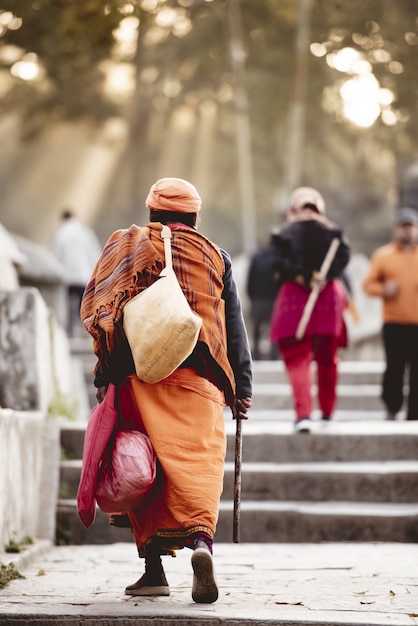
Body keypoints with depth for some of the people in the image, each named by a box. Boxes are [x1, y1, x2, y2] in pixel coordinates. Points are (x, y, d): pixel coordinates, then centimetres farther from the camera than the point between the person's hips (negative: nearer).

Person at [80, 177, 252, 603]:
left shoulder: (125, 249, 12)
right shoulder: (214, 257, 13)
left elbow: (100, 314, 5)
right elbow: (234, 329, 12)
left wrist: (103, 378, 8)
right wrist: (242, 387, 15)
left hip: (136, 374, 1)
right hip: (196, 377, -1)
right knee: (196, 460, -9)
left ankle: (153, 568, 10)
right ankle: (202, 540, -35)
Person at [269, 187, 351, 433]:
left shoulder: (284, 234, 3)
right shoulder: (333, 232, 7)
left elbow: (279, 261, -13)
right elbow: (344, 255, -9)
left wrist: (301, 278, -11)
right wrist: (324, 277, -14)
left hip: (294, 294, -2)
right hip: (329, 297, 2)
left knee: (297, 358, -2)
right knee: (327, 358, 16)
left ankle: (303, 413, -19)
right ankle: (327, 411, 26)